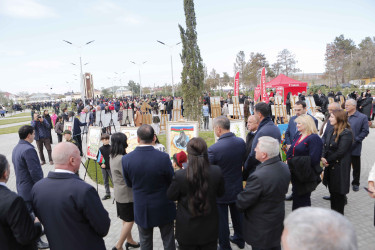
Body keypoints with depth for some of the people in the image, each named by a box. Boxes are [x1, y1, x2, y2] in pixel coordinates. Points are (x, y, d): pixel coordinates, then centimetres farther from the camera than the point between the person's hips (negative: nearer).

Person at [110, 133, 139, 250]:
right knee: (129, 220, 4)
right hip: (126, 195, -9)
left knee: (126, 220, 21)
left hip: (120, 193, 9)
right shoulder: (121, 159, -27)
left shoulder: (113, 157, 4)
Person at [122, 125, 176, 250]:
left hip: (141, 210, 2)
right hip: (163, 207, -2)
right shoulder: (163, 157, -23)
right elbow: (172, 182, -10)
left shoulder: (126, 159, -15)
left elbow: (129, 184, -1)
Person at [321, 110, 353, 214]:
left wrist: (328, 160, -12)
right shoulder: (332, 131, 10)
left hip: (339, 168, -8)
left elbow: (340, 152, -20)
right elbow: (325, 146, 8)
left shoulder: (346, 133, -16)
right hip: (330, 166, 8)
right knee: (332, 190, 17)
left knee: (338, 192, 4)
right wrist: (323, 157, -8)